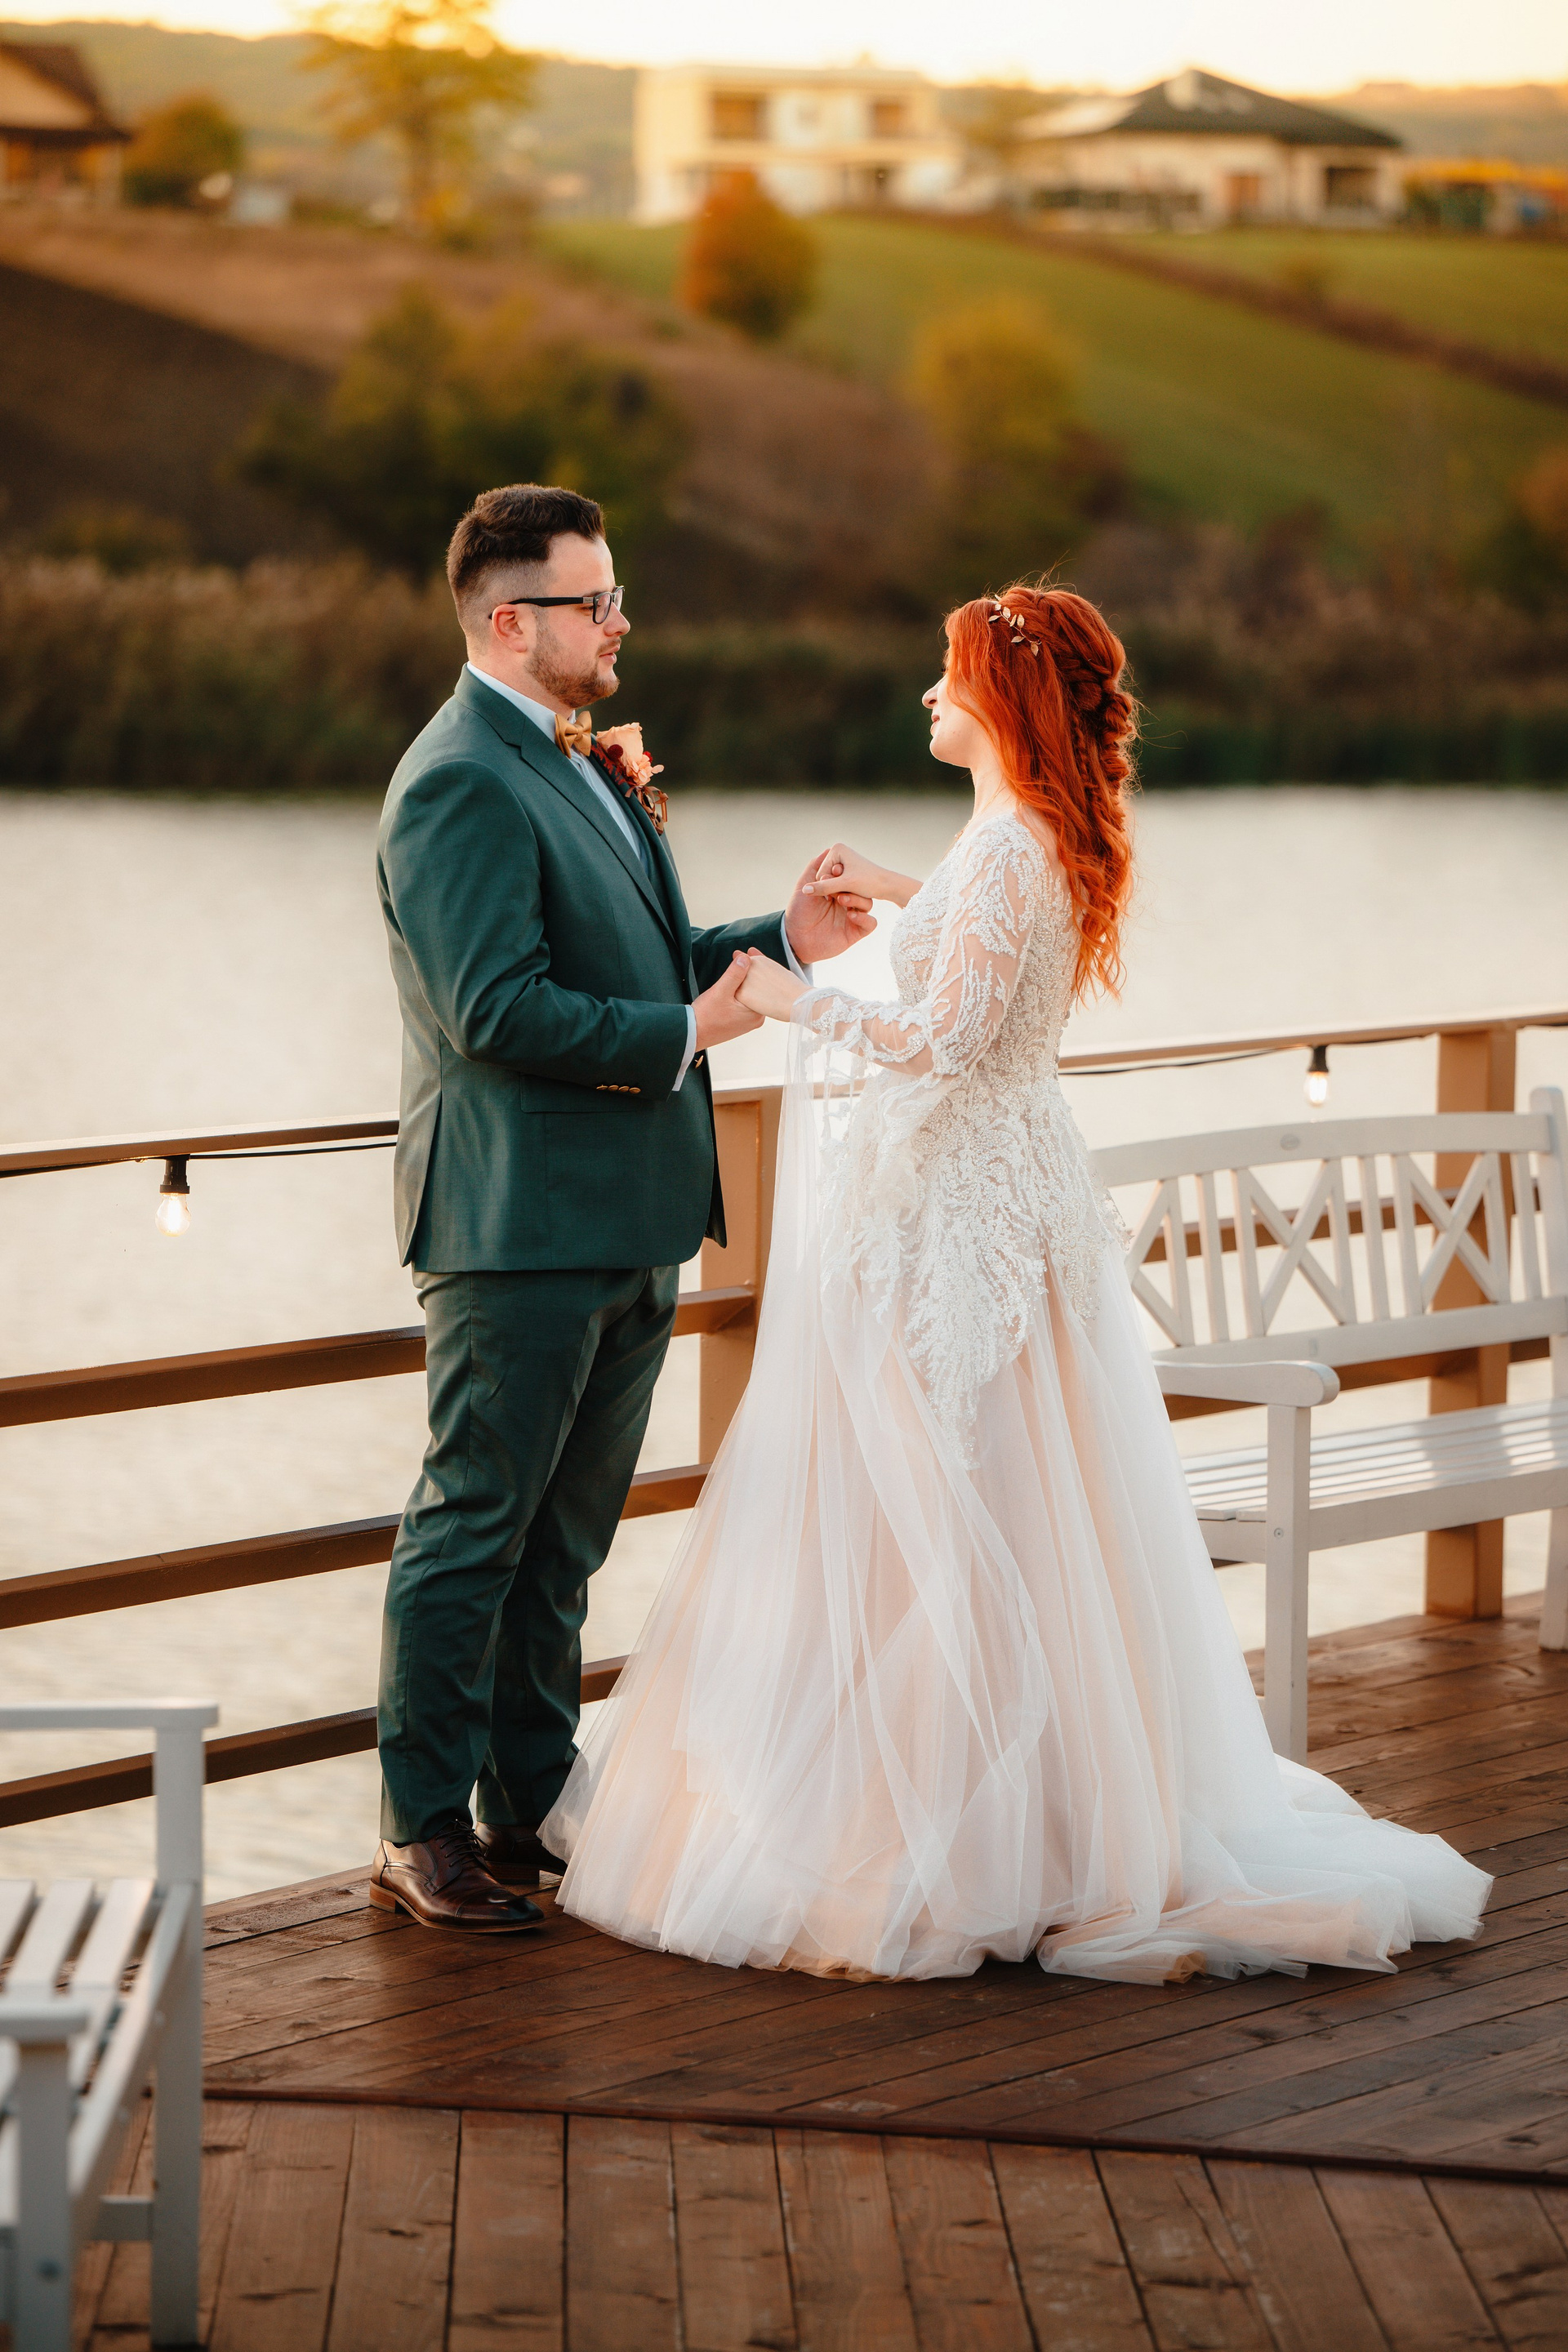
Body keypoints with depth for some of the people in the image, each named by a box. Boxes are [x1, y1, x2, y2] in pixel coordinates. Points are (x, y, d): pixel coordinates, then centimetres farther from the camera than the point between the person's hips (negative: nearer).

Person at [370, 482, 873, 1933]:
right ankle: (422, 1833, 7)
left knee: (565, 1535, 15)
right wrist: (682, 1033, -18)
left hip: (626, 1221, 10)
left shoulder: (586, 767, 16)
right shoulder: (461, 785, -16)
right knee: (475, 1528, -1)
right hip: (520, 1226, -9)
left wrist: (778, 941, 8)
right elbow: (498, 1009, -23)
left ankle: (530, 1805, 25)